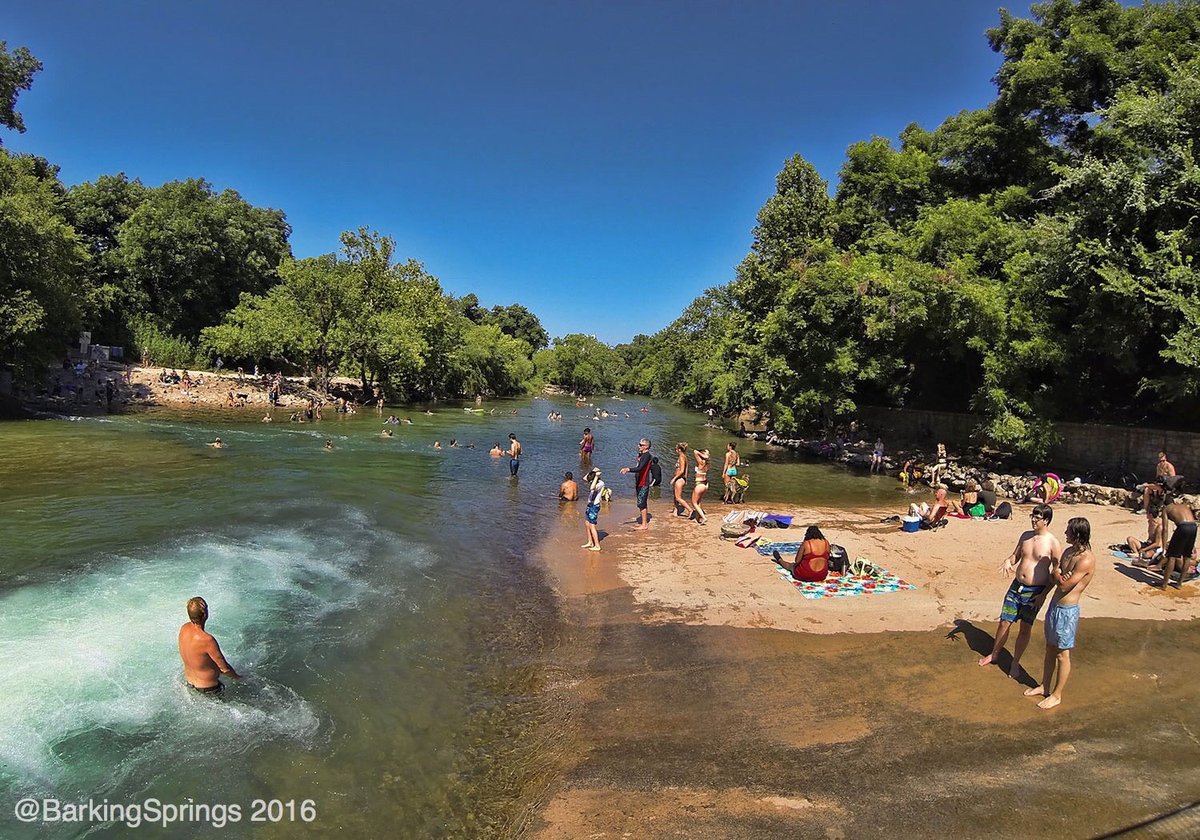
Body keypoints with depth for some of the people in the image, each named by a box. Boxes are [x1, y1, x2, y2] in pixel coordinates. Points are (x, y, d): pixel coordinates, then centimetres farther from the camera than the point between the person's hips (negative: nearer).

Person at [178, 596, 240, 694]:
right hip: (207, 687, -8)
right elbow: (225, 669, -24)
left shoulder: (183, 628, -12)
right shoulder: (207, 640, -35)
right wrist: (237, 676, -5)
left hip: (189, 682, 8)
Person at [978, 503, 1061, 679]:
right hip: (1016, 586, 4)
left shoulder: (1053, 542, -13)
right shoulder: (1026, 536, 3)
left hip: (1034, 592, -4)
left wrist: (1043, 594, -14)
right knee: (1005, 622, 10)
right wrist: (1008, 561, -11)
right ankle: (994, 654, 28)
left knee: (1025, 628, 9)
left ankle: (1015, 662, 25)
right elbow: (1015, 555, 14)